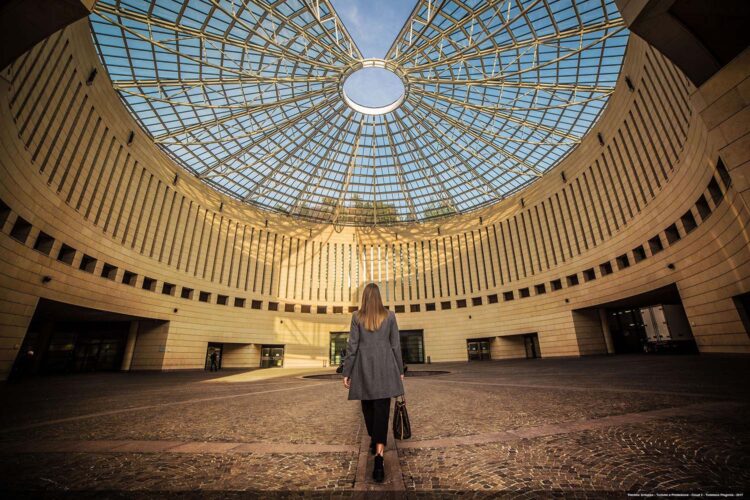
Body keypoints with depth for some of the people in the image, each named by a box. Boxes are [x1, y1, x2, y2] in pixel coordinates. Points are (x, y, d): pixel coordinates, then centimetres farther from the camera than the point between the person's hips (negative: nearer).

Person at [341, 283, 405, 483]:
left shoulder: (357, 316, -2)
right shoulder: (389, 316, -1)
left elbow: (352, 346, -4)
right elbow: (396, 345, 2)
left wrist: (346, 372, 2)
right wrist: (400, 369, 11)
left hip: (364, 368, 1)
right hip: (385, 368, 0)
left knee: (368, 407, 21)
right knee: (382, 410, 0)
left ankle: (374, 442, 40)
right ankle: (379, 458, -10)